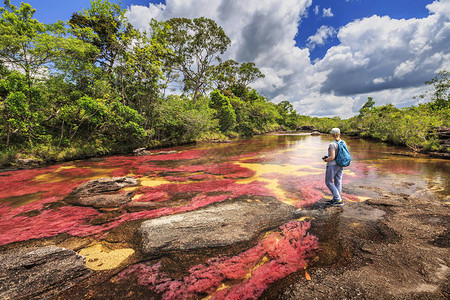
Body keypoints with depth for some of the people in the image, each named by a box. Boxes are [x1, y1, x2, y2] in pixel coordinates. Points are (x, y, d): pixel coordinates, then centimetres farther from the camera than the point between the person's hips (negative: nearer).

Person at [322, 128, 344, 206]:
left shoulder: (332, 144, -20)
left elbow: (332, 157, -23)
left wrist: (326, 160, -4)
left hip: (332, 165, -8)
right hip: (340, 165, 8)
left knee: (329, 182, 5)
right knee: (338, 182, 13)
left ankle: (339, 200, 4)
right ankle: (335, 199, 22)